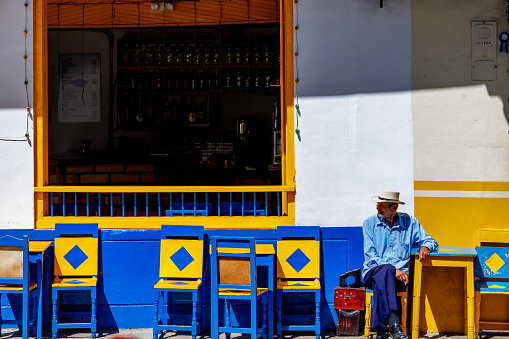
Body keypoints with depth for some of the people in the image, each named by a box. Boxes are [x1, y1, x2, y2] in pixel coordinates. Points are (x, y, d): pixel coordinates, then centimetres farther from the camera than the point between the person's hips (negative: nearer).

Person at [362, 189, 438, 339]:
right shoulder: (370, 224, 5)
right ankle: (393, 323, -49)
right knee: (387, 271, -38)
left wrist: (425, 247, -9)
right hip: (373, 271, -1)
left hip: (398, 275, 1)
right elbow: (370, 257, -3)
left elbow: (430, 241, 17)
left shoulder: (409, 222, 9)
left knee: (382, 283, -36)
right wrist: (394, 269, -17)